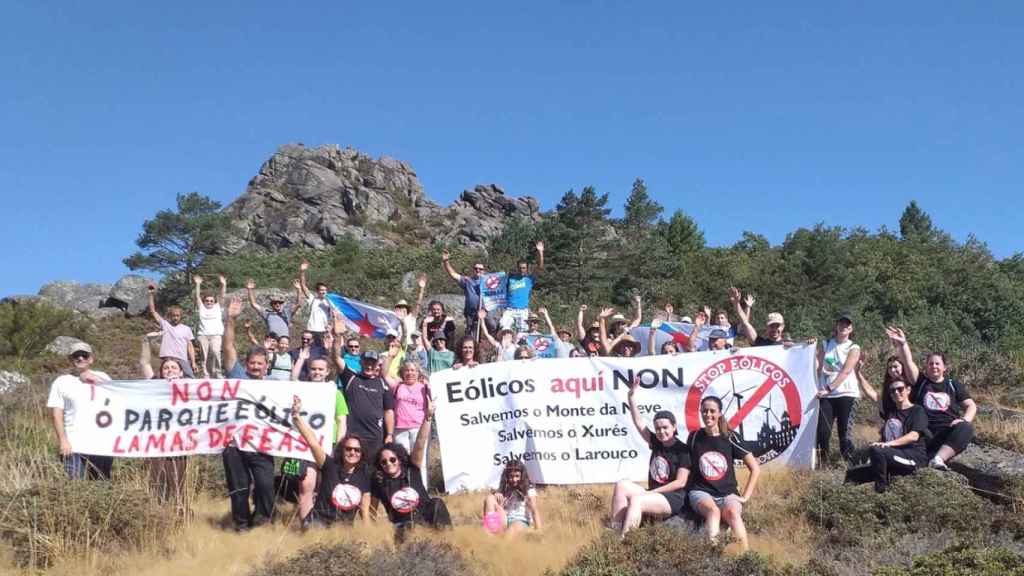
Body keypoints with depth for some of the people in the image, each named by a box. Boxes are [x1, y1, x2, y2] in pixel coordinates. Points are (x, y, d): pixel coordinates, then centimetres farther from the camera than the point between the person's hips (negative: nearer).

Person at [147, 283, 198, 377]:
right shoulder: (164, 324, 12)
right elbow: (152, 311, 6)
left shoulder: (186, 329, 14)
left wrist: (193, 363, 2)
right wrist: (152, 294, -2)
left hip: (183, 360, 1)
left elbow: (190, 346, 11)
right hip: (168, 360, -1)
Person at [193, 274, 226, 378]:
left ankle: (217, 373, -13)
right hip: (203, 335, 1)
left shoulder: (217, 307, 16)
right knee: (205, 357, -2)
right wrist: (198, 284, -3)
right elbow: (197, 297, 7)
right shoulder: (201, 308, 16)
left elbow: (222, 296, 7)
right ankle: (206, 376, 1)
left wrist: (223, 284, -4)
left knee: (215, 352, -23)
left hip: (216, 334, -1)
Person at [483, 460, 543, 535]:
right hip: (504, 522, 4)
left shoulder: (529, 490, 6)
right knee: (490, 498, -15)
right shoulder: (503, 490, 18)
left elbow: (535, 510, -5)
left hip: (521, 522, -4)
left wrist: (539, 530, -19)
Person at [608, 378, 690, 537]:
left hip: (673, 498, -7)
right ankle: (614, 530, -25)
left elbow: (680, 482, -12)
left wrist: (653, 491, -13)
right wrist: (632, 397, -4)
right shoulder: (656, 443, 9)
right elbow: (639, 423, 5)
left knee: (636, 500, -31)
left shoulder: (682, 450, -8)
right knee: (622, 485, -14)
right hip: (654, 494, 7)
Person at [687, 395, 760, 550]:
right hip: (701, 492, 0)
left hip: (727, 493, 0)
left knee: (732, 512, -35)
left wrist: (746, 496, 1)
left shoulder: (729, 438, 5)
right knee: (713, 511, -36)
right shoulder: (695, 437, 8)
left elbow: (755, 469, 7)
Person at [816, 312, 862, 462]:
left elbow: (846, 372, -8)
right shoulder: (826, 345, 13)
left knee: (845, 432, -6)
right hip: (826, 395, 2)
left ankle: (849, 463, -3)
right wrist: (817, 388, -9)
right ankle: (822, 463, 4)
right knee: (822, 431, -4)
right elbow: (818, 368, 7)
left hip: (846, 394, -2)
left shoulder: (853, 348, 4)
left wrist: (829, 388, -17)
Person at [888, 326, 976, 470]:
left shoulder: (954, 385, 17)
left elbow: (971, 406, 13)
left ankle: (938, 459, -42)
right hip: (925, 433, 0)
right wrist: (902, 344, -19)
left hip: (949, 431, 0)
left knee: (966, 428, -33)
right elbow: (908, 363, -2)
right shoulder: (920, 381, 14)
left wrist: (964, 420, -8)